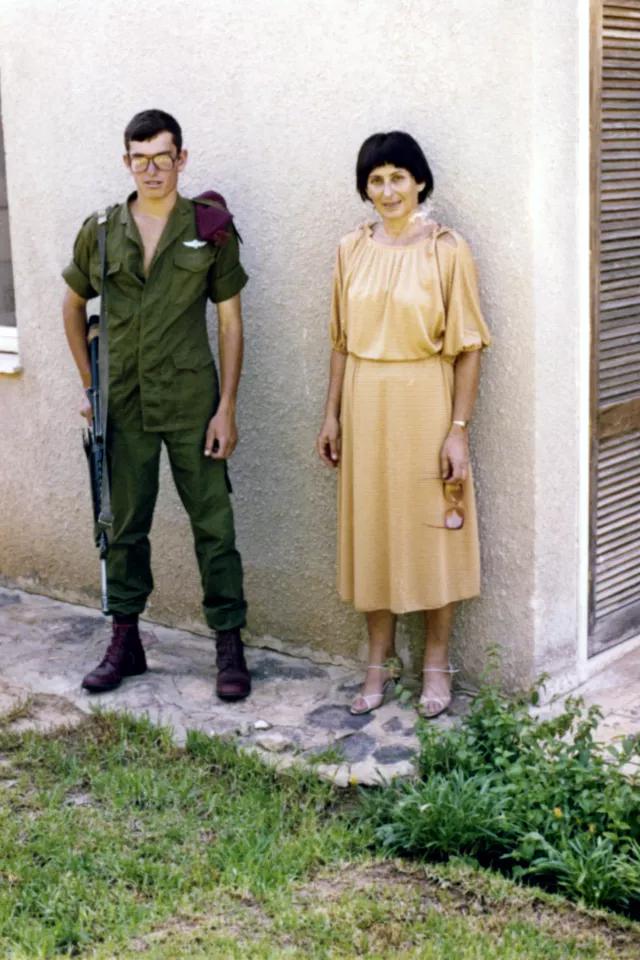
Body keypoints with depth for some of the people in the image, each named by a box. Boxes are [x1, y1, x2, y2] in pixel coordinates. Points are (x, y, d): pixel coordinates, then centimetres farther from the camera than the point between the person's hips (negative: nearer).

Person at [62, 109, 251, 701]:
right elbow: (74, 305, 17)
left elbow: (231, 322, -1)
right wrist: (89, 385, 9)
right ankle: (125, 642, 25)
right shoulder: (100, 232, 3)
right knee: (125, 525, 12)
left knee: (213, 525, 1)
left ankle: (230, 645, 12)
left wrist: (227, 408, -7)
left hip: (192, 402, -2)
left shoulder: (210, 231, -2)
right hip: (123, 406, 2)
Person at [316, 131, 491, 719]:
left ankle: (437, 664, 20)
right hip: (365, 405, 4)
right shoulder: (352, 250, 5)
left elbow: (468, 347, -8)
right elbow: (342, 340, 10)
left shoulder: (447, 250, -7)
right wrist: (332, 415, 8)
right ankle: (380, 661, 24)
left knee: (433, 530, 5)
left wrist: (458, 429, -12)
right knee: (370, 528, 10)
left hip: (425, 403, -4)